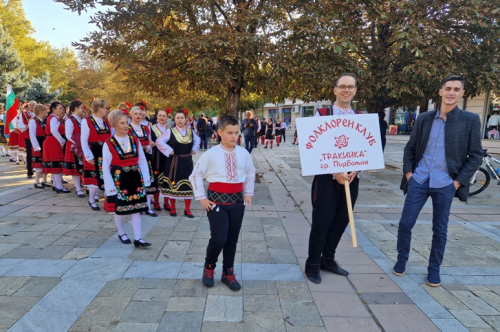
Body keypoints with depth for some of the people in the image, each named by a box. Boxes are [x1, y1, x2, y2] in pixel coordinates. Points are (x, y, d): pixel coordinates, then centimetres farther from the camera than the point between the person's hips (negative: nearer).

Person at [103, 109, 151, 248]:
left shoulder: (135, 140, 1)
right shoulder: (108, 144, -11)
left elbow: (142, 161, 5)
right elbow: (105, 167, -9)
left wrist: (145, 179, 0)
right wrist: (110, 186, -12)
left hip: (135, 178, 3)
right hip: (119, 179, -3)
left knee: (136, 208, 5)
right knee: (120, 209, 10)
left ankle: (138, 238, 10)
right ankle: (121, 233, 33)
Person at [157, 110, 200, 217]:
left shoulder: (191, 131, 5)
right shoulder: (170, 131, -7)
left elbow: (197, 140, 23)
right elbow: (159, 141, -13)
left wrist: (194, 150, 8)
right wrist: (169, 151, -14)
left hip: (187, 162, 3)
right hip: (174, 162, -3)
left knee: (188, 185, 3)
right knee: (173, 184, 4)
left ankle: (187, 209, 13)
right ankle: (172, 208, 19)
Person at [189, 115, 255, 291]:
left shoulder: (244, 153, 1)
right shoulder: (210, 154, -8)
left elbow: (251, 173, 18)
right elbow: (195, 175, 0)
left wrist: (248, 193, 11)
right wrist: (201, 197, -4)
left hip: (237, 200, 4)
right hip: (216, 200, -3)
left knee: (232, 240, 11)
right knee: (218, 239, -10)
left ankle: (228, 273, 29)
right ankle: (208, 268, 20)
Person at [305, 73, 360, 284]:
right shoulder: (322, 115, -6)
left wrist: (355, 170, -9)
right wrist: (335, 172, -17)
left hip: (351, 178, 5)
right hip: (327, 178, -5)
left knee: (341, 221, 13)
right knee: (321, 222, 0)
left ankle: (328, 260, 31)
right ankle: (313, 265, 18)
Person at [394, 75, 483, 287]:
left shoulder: (470, 120, -1)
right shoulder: (424, 119, 5)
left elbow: (476, 156, 0)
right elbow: (410, 148, 12)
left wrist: (459, 181, -7)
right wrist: (408, 172, 2)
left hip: (445, 185, -1)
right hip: (418, 181, 2)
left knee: (440, 230, 8)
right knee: (405, 224, 3)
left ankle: (434, 270, 26)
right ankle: (401, 260, 25)